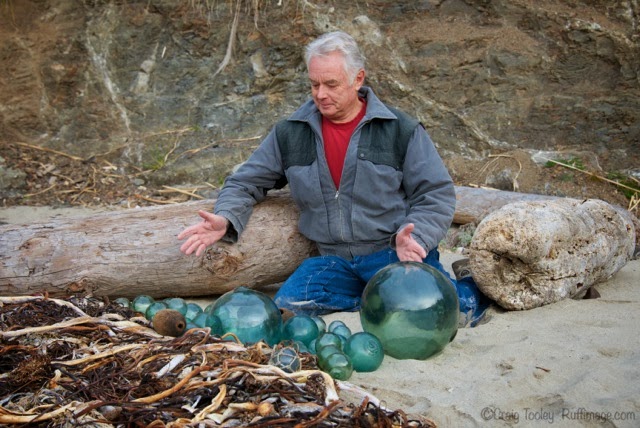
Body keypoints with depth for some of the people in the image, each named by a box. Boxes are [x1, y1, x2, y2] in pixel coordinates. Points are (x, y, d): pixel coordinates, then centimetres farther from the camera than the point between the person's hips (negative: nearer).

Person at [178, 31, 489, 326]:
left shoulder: (401, 131, 0)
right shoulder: (289, 134, 8)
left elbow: (437, 192, 0)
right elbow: (246, 183, 13)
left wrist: (413, 236, -19)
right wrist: (225, 219, -9)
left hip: (396, 251, -3)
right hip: (336, 261, 3)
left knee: (456, 311, -27)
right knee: (289, 304, -26)